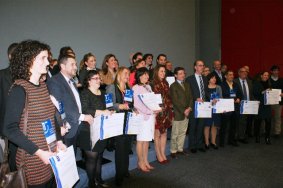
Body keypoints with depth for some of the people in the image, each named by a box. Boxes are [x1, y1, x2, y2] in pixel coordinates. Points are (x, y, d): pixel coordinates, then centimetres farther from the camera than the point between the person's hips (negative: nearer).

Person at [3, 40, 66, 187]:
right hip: (32, 160, -6)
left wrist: (58, 141, 3)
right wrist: (38, 152, -20)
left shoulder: (43, 86, 6)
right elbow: (10, 129, -18)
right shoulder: (19, 89, -16)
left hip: (50, 156, 7)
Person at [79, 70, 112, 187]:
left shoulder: (102, 93, 13)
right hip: (89, 131, -7)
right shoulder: (85, 94, -10)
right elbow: (84, 110, -25)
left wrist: (109, 112, 3)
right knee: (92, 157, 0)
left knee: (99, 155, 15)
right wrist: (102, 112, -31)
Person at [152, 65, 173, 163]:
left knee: (164, 133, 11)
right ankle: (159, 155, 14)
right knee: (157, 134, 3)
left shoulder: (166, 84, 12)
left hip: (166, 112, 6)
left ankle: (163, 154, 22)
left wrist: (170, 109, 10)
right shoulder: (153, 84, -8)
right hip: (158, 112, -6)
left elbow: (168, 97, 15)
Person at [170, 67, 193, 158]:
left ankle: (180, 149, 25)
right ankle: (173, 151, 14)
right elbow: (175, 101, -12)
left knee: (183, 133, 13)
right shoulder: (173, 86, -7)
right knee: (175, 133, 3)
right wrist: (183, 111, -13)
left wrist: (189, 108, -4)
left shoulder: (187, 85, 14)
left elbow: (190, 97, 11)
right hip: (177, 113, -6)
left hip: (187, 113, 6)